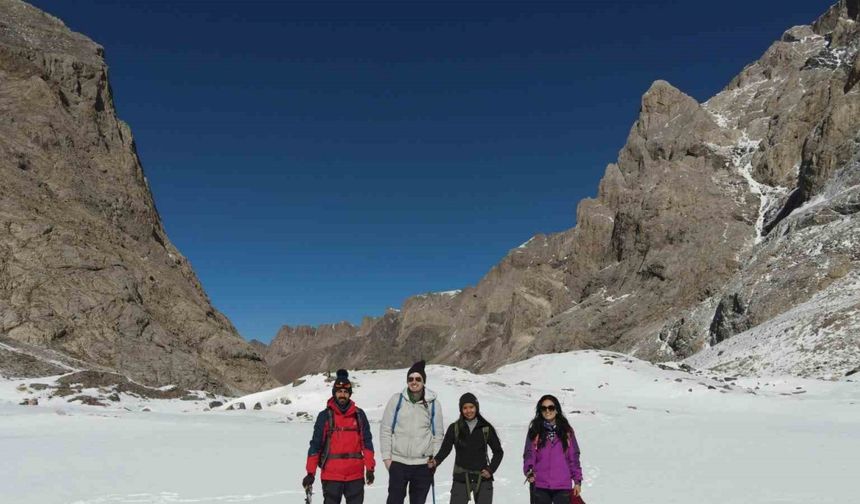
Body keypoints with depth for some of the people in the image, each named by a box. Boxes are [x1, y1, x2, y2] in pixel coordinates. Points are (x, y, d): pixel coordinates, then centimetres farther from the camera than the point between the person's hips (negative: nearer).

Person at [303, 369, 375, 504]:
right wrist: (310, 472, -4)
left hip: (356, 474, 2)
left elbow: (366, 442, 5)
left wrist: (370, 468, -1)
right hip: (331, 475, -1)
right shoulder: (325, 416, -1)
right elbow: (316, 445, 0)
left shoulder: (359, 415, 4)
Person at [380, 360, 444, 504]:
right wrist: (386, 456, -2)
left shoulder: (433, 403, 1)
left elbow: (437, 434, 7)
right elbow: (385, 429, 1)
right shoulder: (396, 400, -2)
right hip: (398, 462, -1)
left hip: (423, 464, 1)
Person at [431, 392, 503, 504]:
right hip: (461, 479, 0)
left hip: (482, 479, 0)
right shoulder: (454, 428, 1)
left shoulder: (486, 428, 1)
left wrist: (491, 469, -3)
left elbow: (498, 452, 9)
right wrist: (436, 461, -24)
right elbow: (445, 449, -5)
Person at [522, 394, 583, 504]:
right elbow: (529, 454, 1)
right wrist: (529, 471, -18)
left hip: (562, 486, 0)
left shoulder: (566, 431, 6)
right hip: (540, 486, 0)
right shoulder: (535, 431, 4)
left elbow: (574, 457, 8)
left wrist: (577, 480, 4)